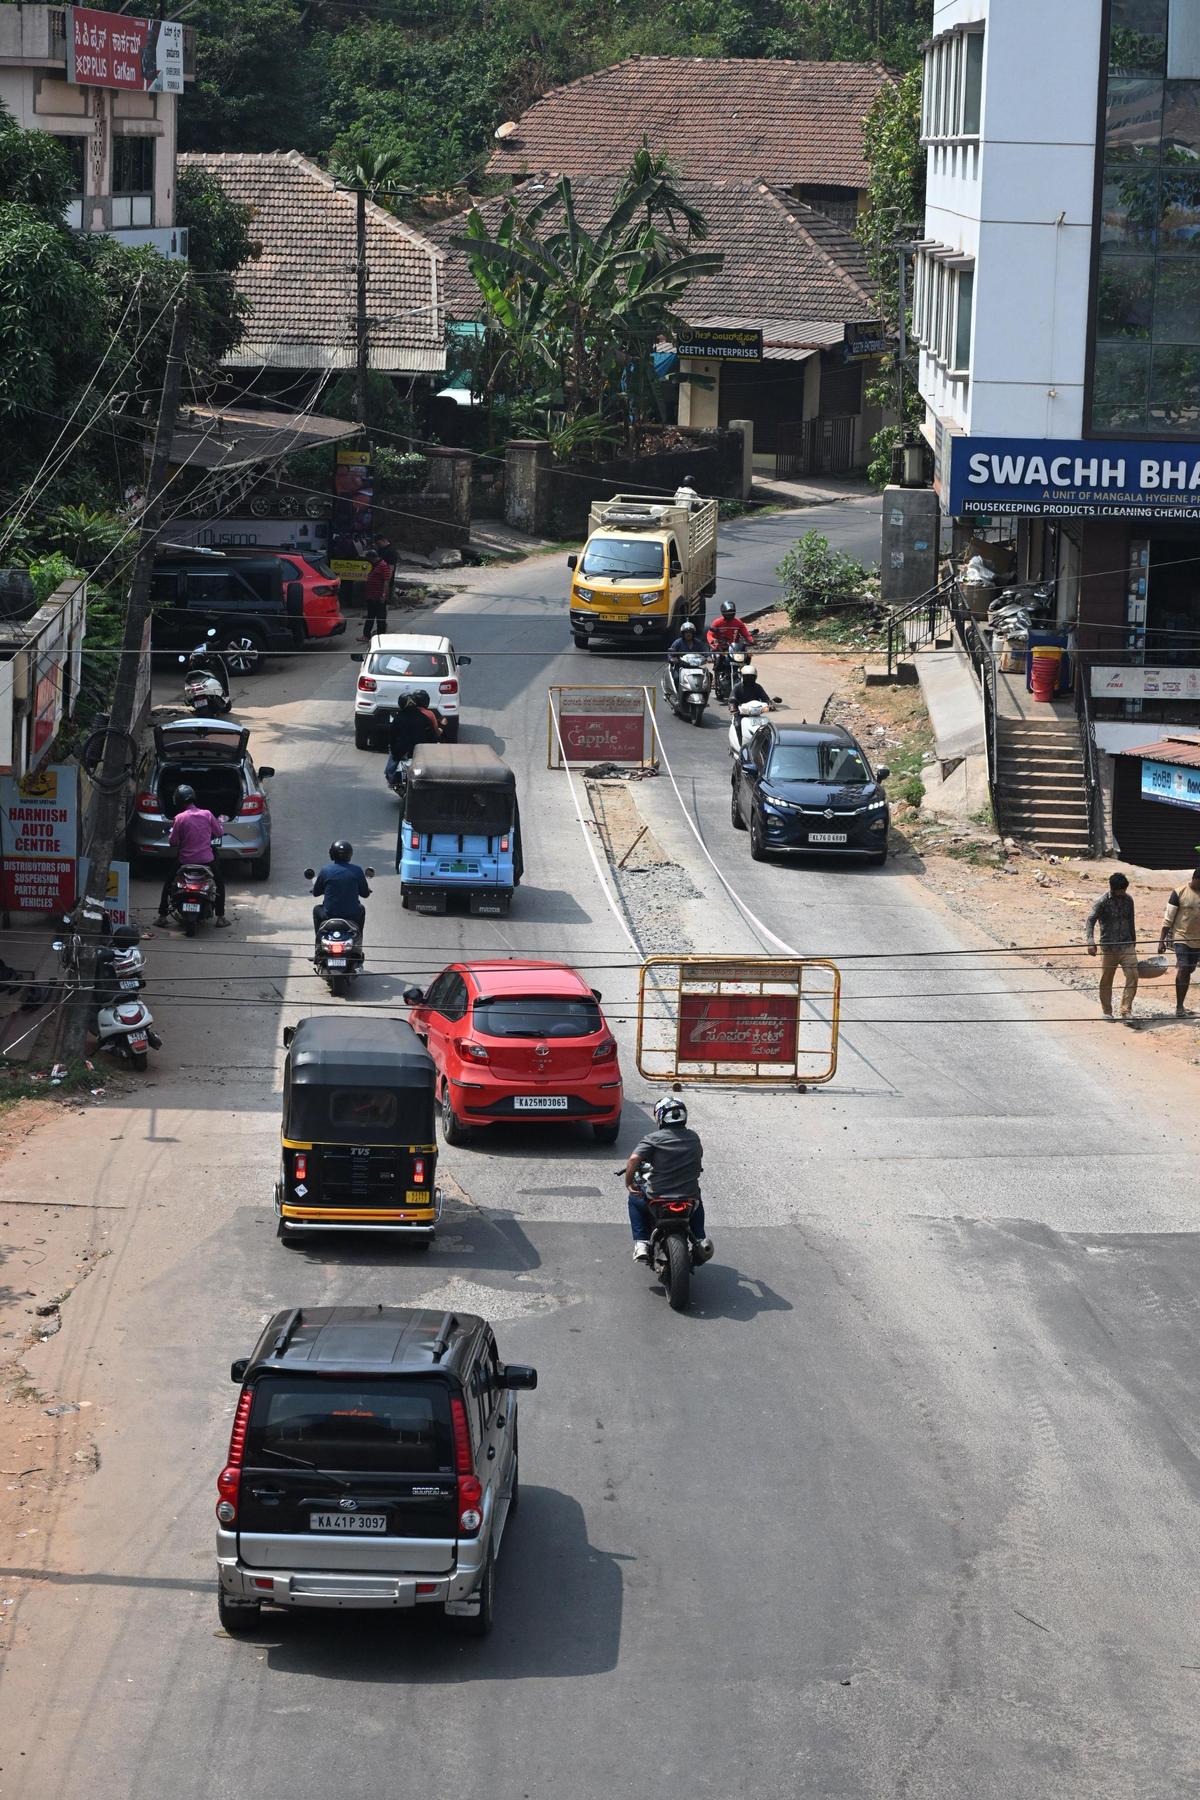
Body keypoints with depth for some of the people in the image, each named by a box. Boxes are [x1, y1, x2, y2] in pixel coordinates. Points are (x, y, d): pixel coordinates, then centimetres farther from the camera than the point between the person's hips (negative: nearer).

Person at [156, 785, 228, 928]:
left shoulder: (180, 818, -12)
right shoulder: (207, 814, -5)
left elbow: (173, 842, -8)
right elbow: (219, 833, 8)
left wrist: (171, 833, 14)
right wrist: (222, 822, 29)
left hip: (185, 860, -2)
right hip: (207, 860, 2)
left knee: (168, 883, 19)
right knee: (219, 883, 24)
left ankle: (162, 916, 15)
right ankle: (220, 917, 18)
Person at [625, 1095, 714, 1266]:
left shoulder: (653, 1139, -10)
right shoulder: (694, 1137, 4)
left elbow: (634, 1159, -21)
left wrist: (629, 1183, -8)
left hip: (659, 1198, -3)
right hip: (689, 1199, 3)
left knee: (635, 1200, 29)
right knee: (697, 1201, 39)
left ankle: (641, 1243, 15)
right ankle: (699, 1240, 22)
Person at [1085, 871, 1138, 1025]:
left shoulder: (1128, 900, 5)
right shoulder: (1103, 902, -11)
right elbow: (1091, 920, -19)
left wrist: (1134, 943, 21)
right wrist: (1090, 941, -34)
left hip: (1127, 945, 3)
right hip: (1108, 947, -3)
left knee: (1133, 976, -10)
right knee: (1106, 980, 6)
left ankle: (1126, 1011, -7)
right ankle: (1107, 1011, 23)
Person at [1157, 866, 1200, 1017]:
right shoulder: (1179, 893, -9)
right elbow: (1168, 918, -5)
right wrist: (1161, 940, -8)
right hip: (1182, 937, -4)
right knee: (1183, 970, -14)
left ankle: (1181, 1006, 20)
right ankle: (1179, 1007, -9)